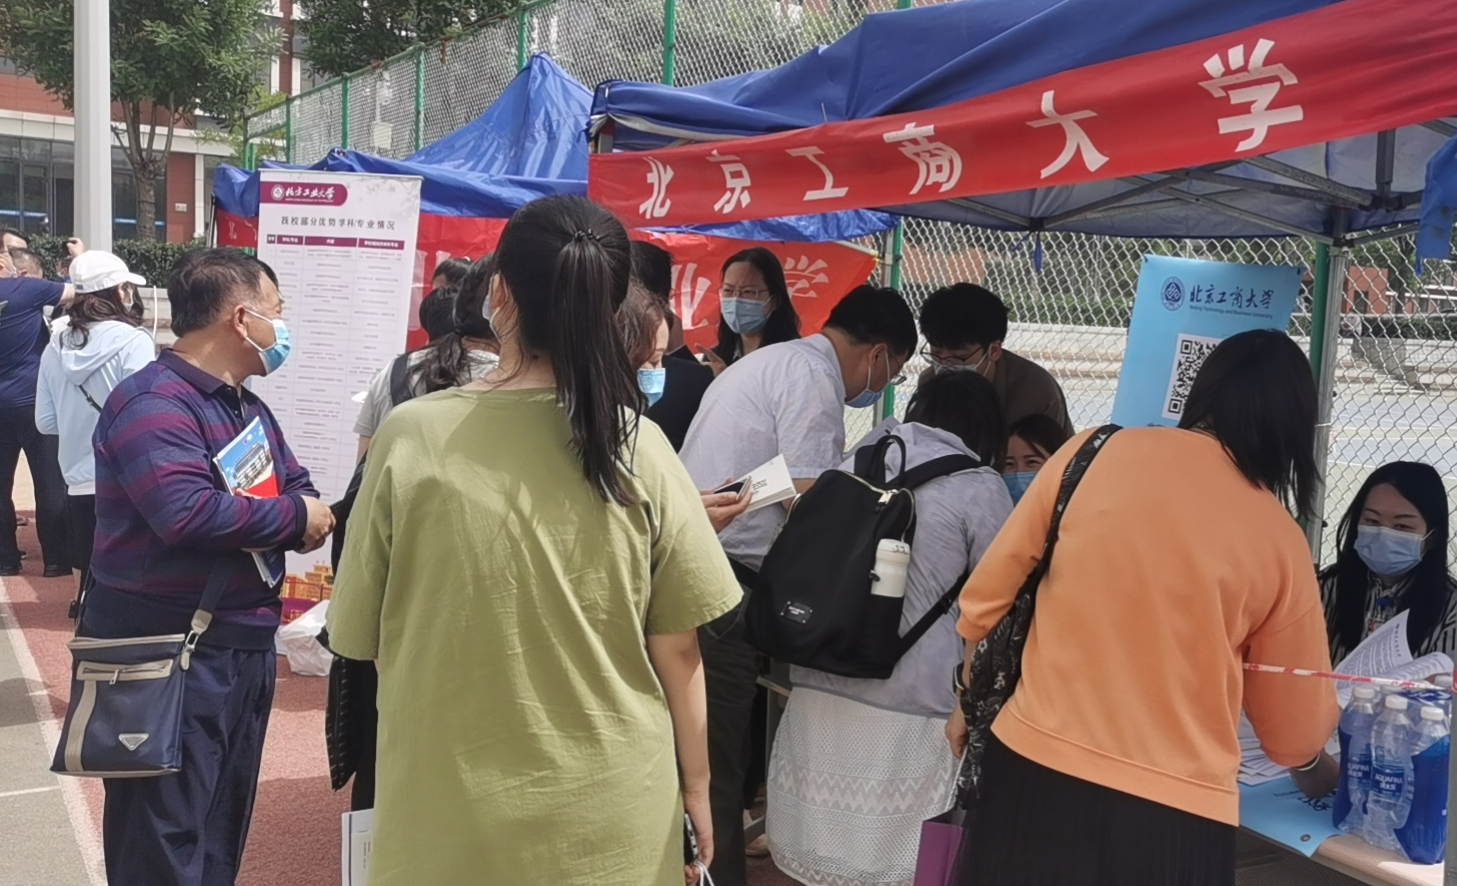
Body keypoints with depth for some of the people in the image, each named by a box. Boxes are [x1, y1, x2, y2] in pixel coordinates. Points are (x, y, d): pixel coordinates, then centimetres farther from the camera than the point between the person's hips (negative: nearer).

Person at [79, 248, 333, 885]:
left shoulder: (247, 407, 14)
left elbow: (297, 489, 14)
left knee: (224, 826, 20)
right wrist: (292, 517, -18)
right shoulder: (153, 401, -19)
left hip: (246, 644, 10)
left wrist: (307, 517, -12)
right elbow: (188, 511, -32)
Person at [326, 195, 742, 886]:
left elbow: (354, 636, -2)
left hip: (451, 815, -1)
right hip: (614, 815, 1)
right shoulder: (638, 446, -10)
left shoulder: (412, 438, -12)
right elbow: (678, 650, -4)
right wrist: (696, 791, 10)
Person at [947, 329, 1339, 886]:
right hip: (1172, 810, -2)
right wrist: (1318, 769, 31)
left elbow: (984, 601, 4)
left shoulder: (1094, 454, -1)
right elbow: (1296, 730, 8)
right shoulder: (1278, 539, -2)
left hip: (1034, 766, 2)